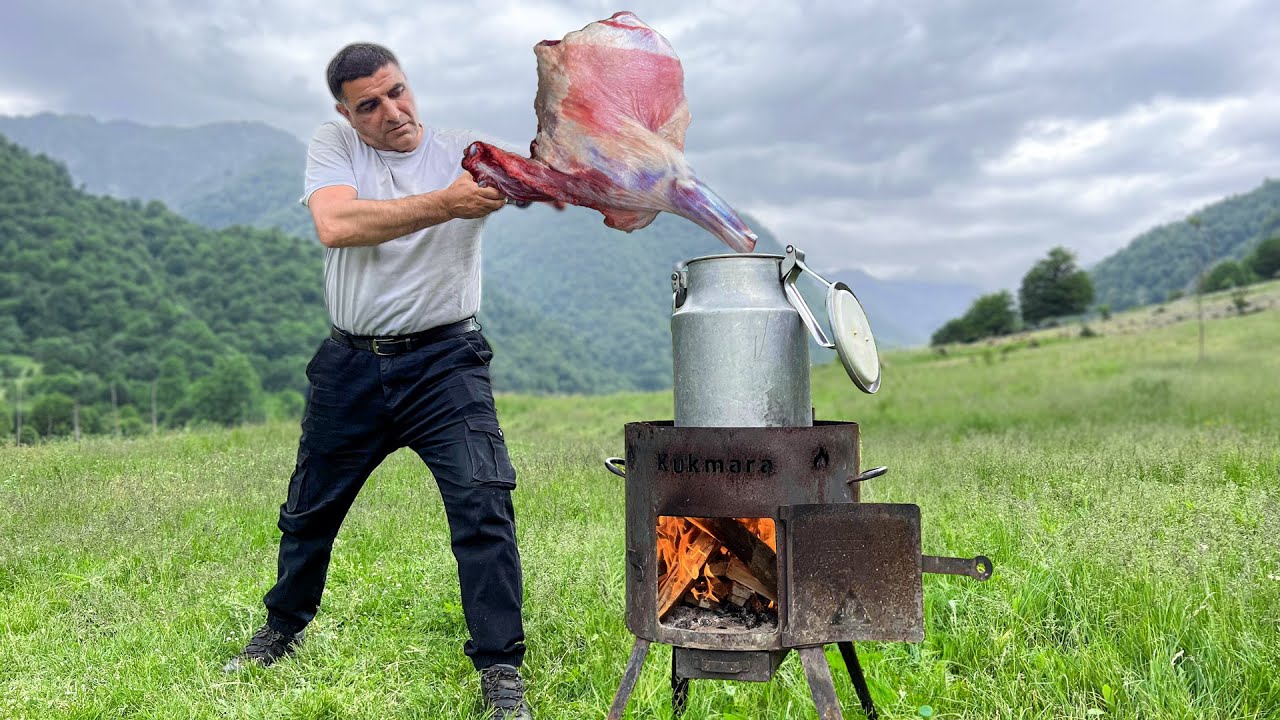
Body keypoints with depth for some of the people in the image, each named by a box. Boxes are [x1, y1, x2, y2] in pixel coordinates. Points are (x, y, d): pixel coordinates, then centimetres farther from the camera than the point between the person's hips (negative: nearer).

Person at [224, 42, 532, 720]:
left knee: (483, 502, -15)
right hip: (351, 365, 2)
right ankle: (283, 631, 44)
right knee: (310, 509, 17)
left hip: (445, 363, -2)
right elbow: (336, 226, -21)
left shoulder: (468, 154, -3)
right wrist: (446, 204, -30)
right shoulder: (332, 145, 0)